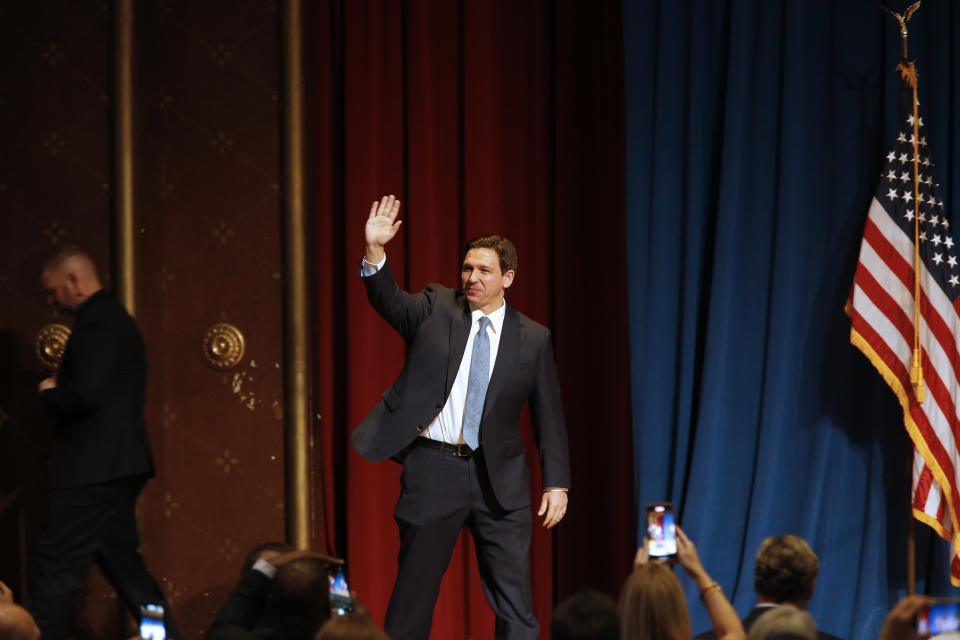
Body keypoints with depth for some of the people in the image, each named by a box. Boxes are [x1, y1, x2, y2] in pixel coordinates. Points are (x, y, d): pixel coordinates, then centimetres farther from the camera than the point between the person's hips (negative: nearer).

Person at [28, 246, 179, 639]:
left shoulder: (97, 324, -14)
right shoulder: (115, 318, 19)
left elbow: (84, 396, -24)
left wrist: (49, 395, -6)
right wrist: (59, 393, 12)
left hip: (93, 469, -11)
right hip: (120, 467, 11)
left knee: (57, 567, -9)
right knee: (121, 562, 15)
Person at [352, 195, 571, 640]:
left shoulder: (533, 339, 4)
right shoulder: (434, 310, 4)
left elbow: (548, 416, 5)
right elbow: (388, 300, -13)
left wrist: (557, 483, -1)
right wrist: (375, 252, -31)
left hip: (497, 478, 0)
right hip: (432, 469, 0)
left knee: (515, 604, 0)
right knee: (413, 592, 7)